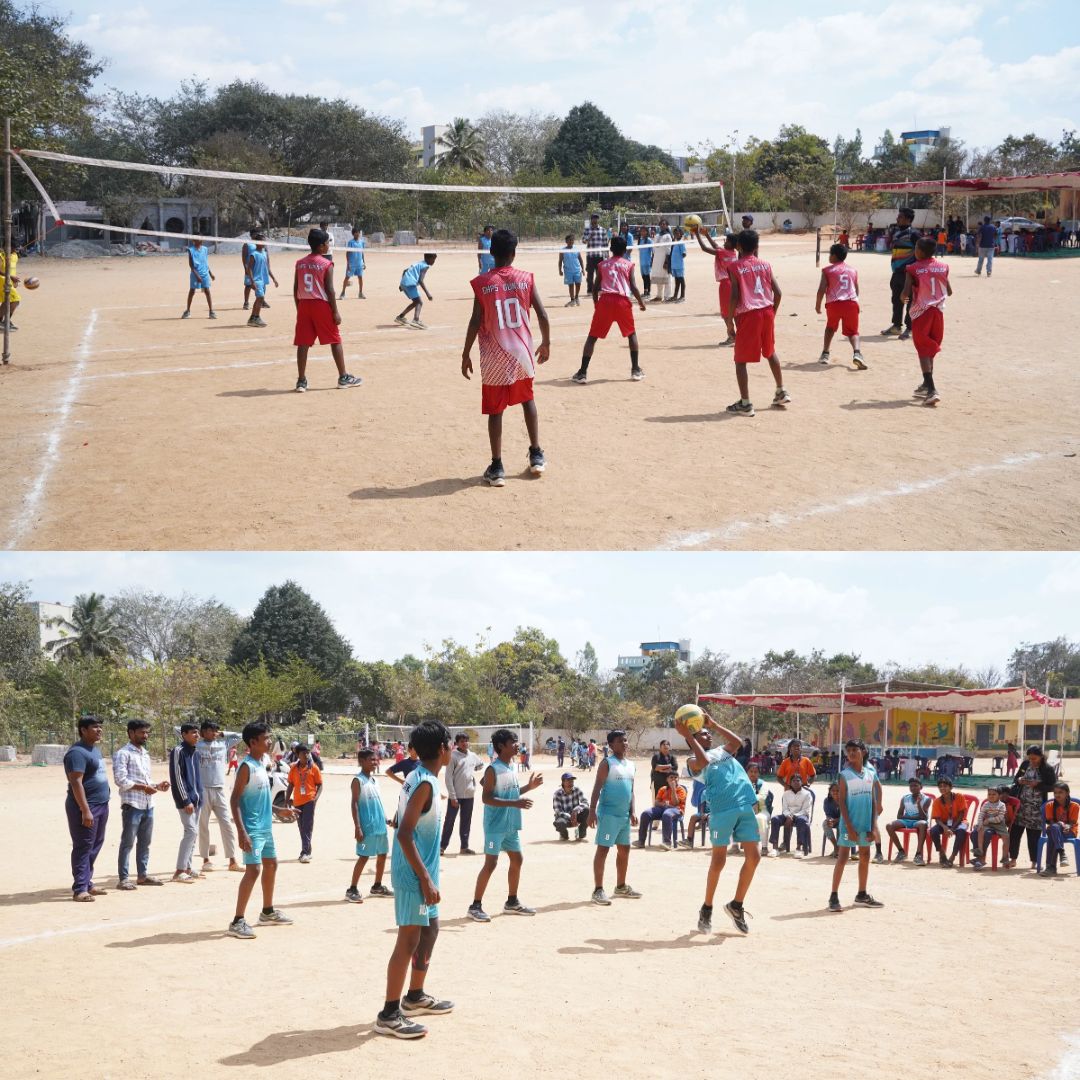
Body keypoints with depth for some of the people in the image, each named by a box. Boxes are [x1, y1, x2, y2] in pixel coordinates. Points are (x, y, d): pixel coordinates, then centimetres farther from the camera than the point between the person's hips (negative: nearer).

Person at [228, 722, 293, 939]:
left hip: (266, 827, 10)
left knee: (271, 864, 19)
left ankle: (268, 912, 35)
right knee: (253, 870, -15)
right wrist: (241, 831, -27)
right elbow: (234, 800, -20)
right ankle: (237, 922, -13)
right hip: (252, 829, -10)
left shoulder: (261, 765, 11)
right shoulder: (247, 766, -17)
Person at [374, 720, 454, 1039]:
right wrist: (425, 879, -23)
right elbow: (404, 835, -25)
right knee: (409, 940, -6)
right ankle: (389, 1015, -3)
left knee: (430, 930, 20)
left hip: (420, 872, 10)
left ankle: (415, 997, 33)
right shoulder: (425, 784, -20)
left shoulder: (418, 778, 10)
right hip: (414, 875, -10)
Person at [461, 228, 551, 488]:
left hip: (494, 357, -2)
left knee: (495, 411, 3)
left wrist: (466, 354, -2)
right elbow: (542, 315, -3)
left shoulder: (482, 283, -8)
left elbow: (475, 322, -10)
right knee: (527, 400, 22)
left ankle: (497, 468, 3)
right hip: (522, 351, 2)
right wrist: (546, 343, 12)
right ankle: (536, 455, 25)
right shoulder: (526, 278, -3)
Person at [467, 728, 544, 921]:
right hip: (496, 825, -9)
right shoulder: (493, 769, -17)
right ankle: (475, 906, -1)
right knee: (491, 863, -8)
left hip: (511, 825, 9)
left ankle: (512, 902, 27)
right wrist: (514, 803, -28)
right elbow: (486, 798, -22)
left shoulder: (512, 767, 10)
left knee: (516, 860, 15)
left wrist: (529, 787, 9)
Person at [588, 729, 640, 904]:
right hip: (608, 813, -8)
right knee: (603, 849, -6)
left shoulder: (630, 764, 13)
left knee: (624, 849, 15)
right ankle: (598, 890, -5)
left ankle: (621, 887, 28)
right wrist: (592, 811, -20)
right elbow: (597, 788, -14)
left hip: (624, 814, 8)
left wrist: (632, 812, 12)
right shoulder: (607, 763, -10)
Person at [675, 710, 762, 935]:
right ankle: (707, 909, 12)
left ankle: (736, 905, 14)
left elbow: (737, 741, 14)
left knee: (753, 857, 0)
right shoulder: (694, 761, 8)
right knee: (718, 861, -4)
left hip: (746, 807, 6)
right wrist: (687, 734, -12)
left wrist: (713, 724, 17)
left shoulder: (721, 751, 28)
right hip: (722, 810, -6)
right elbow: (703, 761, -14)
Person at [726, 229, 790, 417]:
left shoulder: (735, 267, -3)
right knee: (771, 352, 25)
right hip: (767, 312, 5)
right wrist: (772, 313, 17)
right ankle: (781, 393, 33)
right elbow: (778, 292, 4)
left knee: (740, 360, 4)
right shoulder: (765, 265, 9)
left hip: (748, 314, -5)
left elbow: (735, 296, -11)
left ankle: (745, 403, 1)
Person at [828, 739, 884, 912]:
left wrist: (873, 826, 2)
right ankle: (834, 897, -3)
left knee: (865, 857, 12)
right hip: (850, 823, -5)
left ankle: (862, 895, 24)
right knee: (843, 858, -5)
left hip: (866, 823, 5)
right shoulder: (845, 775, -7)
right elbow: (842, 802, -9)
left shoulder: (870, 774, 5)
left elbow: (873, 801, 8)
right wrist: (849, 826, -15)